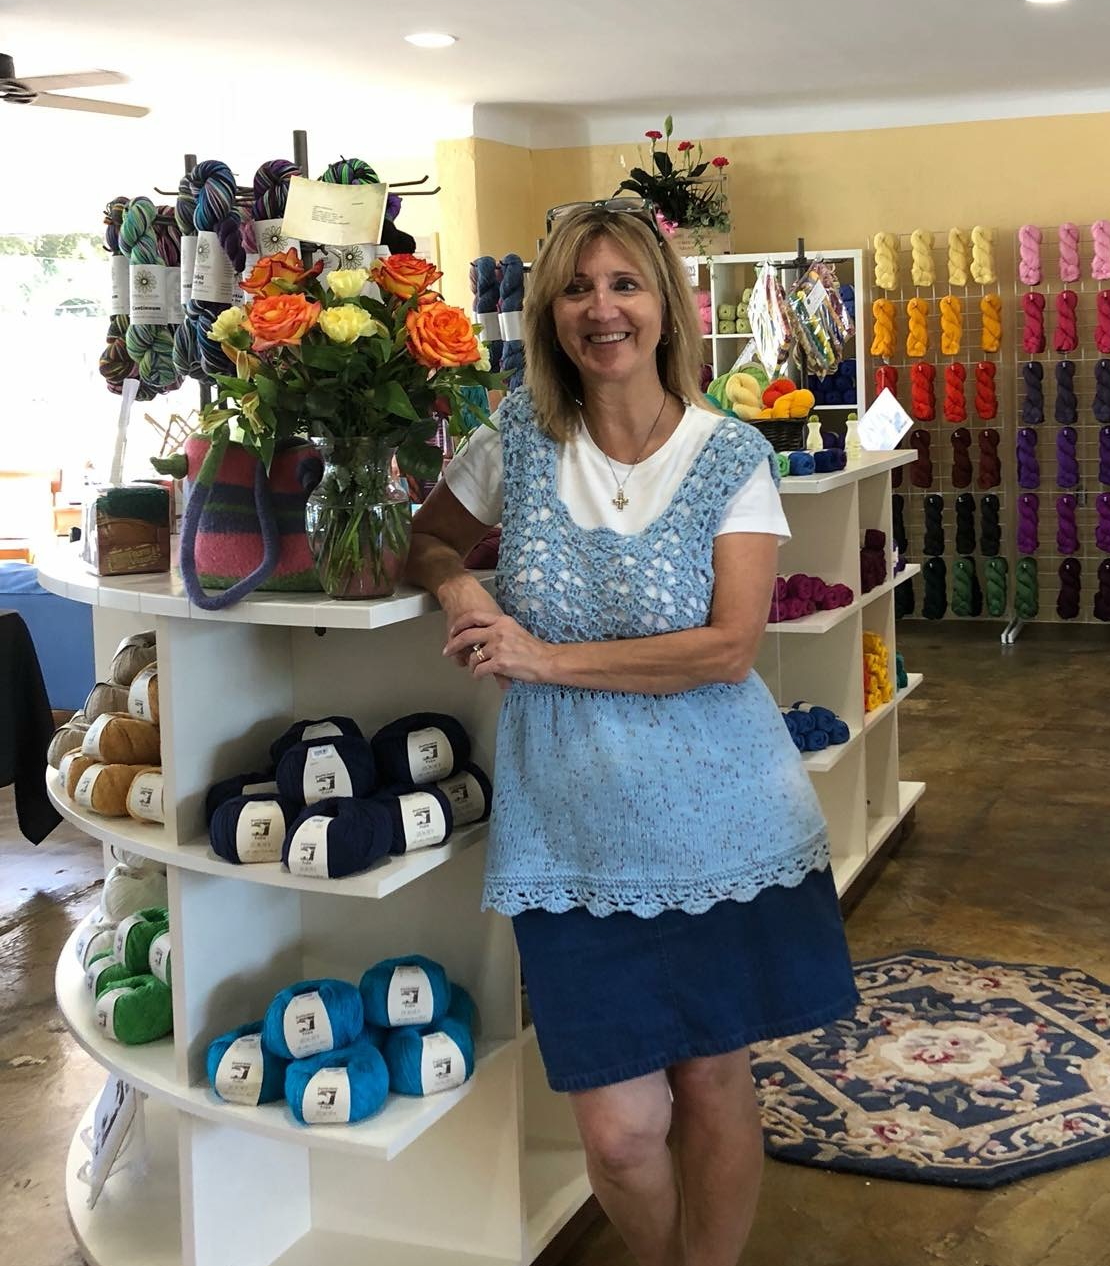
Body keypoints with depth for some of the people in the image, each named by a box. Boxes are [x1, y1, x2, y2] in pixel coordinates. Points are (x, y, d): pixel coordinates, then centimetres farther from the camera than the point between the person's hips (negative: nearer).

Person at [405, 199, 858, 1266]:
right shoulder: (520, 436, 2)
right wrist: (457, 586, -7)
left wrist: (545, 657, -15)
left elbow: (729, 647, -13)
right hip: (573, 829, 1)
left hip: (717, 818, -1)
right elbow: (428, 536, 17)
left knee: (712, 1079, 10)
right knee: (618, 1132, 2)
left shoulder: (730, 454, -4)